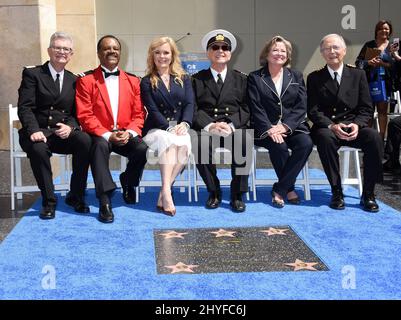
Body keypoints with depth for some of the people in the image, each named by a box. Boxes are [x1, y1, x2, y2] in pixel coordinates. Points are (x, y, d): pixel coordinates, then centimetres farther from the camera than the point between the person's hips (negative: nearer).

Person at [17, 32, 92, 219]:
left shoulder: (73, 80, 16)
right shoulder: (32, 74, 4)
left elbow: (77, 112, 10)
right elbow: (25, 107, -6)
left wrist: (70, 126, -14)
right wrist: (34, 130, -25)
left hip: (63, 132, 3)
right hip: (39, 132, -3)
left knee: (85, 141, -28)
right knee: (38, 149, -37)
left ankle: (75, 197, -14)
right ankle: (48, 201, -19)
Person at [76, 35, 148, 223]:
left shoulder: (133, 81, 13)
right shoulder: (86, 80, 2)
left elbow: (138, 114, 8)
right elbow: (85, 116, -7)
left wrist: (130, 132, -13)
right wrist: (107, 135, -19)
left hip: (126, 135, 3)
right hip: (100, 135, -3)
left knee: (143, 149, -26)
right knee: (99, 146, -36)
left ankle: (128, 181, 7)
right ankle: (105, 201, -36)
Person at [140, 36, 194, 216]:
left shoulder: (184, 79, 18)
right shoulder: (147, 82, 11)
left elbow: (189, 104, 4)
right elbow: (153, 111, -2)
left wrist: (184, 124, -17)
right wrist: (170, 127, -18)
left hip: (179, 129, 2)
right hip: (156, 130, -2)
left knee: (184, 143, -33)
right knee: (168, 140, -36)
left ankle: (164, 193, -31)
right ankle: (167, 192, -44)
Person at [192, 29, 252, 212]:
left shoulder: (241, 79, 16)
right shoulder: (197, 79, 13)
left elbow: (246, 109, 6)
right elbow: (194, 109, 3)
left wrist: (231, 125, -14)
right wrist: (210, 125, -17)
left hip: (235, 127, 1)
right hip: (206, 128, 0)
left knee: (244, 141, -34)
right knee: (200, 143, -35)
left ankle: (237, 195, -20)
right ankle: (214, 192, -13)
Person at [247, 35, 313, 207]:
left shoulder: (296, 76, 15)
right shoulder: (255, 77, 8)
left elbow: (301, 107, 4)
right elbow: (256, 109, -3)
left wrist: (285, 126, -13)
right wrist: (269, 129, -19)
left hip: (292, 126, 3)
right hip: (266, 128, -2)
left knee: (306, 143, -28)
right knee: (278, 146, -33)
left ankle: (279, 190, -19)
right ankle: (289, 189, -11)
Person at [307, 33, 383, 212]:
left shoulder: (358, 75, 11)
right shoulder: (314, 78, 8)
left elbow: (366, 108, 6)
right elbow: (313, 111, -1)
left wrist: (357, 124, -15)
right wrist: (331, 126, -19)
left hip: (353, 127, 2)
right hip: (326, 128, -1)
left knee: (374, 137, -30)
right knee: (325, 138, -37)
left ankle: (368, 194, -20)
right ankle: (336, 192, -25)